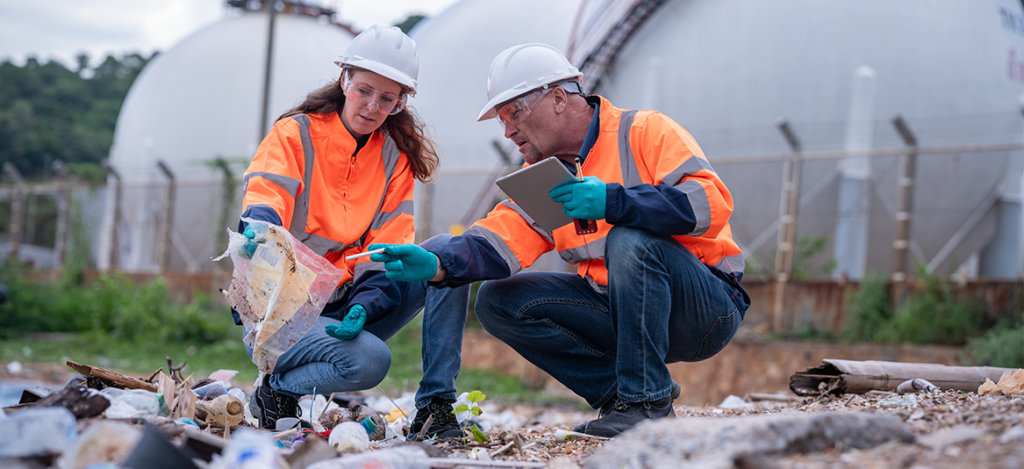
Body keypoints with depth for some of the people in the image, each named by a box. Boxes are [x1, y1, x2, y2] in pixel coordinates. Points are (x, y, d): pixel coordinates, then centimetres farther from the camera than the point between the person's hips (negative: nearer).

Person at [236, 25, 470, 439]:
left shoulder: (394, 155, 7)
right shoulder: (294, 135, -5)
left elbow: (387, 246, -2)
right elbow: (263, 203, -21)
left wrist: (363, 306, -21)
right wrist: (260, 231, -47)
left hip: (344, 311, 5)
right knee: (369, 360, -34)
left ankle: (436, 408, -14)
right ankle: (276, 390, -3)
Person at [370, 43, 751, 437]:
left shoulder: (646, 132, -10)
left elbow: (710, 204, -24)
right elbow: (501, 239, -6)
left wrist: (612, 202, -33)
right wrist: (435, 264, -25)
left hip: (708, 308, -6)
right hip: (619, 311, 7)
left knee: (630, 240, -35)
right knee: (498, 301, -7)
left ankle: (647, 401, -23)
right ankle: (618, 391, -5)